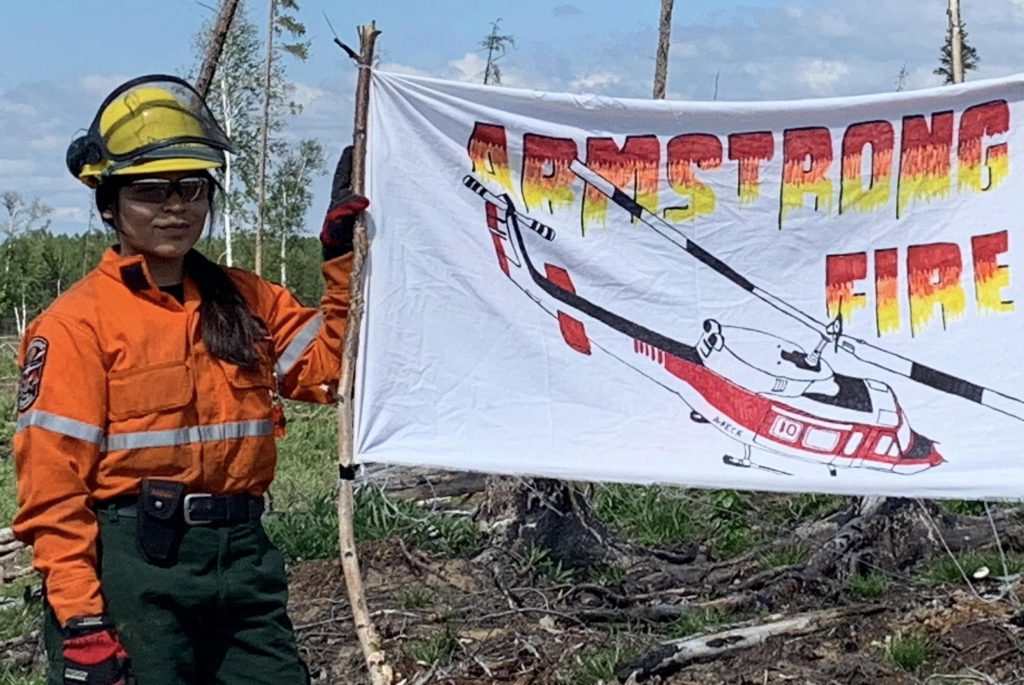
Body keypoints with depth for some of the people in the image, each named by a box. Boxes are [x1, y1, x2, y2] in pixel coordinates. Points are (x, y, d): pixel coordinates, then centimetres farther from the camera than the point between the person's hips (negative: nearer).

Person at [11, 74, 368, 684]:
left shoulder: (248, 302, 11)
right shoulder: (78, 323, -6)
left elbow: (329, 370, 9)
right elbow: (52, 488, -9)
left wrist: (343, 256, 6)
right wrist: (79, 616, -16)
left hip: (243, 560, 5)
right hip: (134, 570, -5)